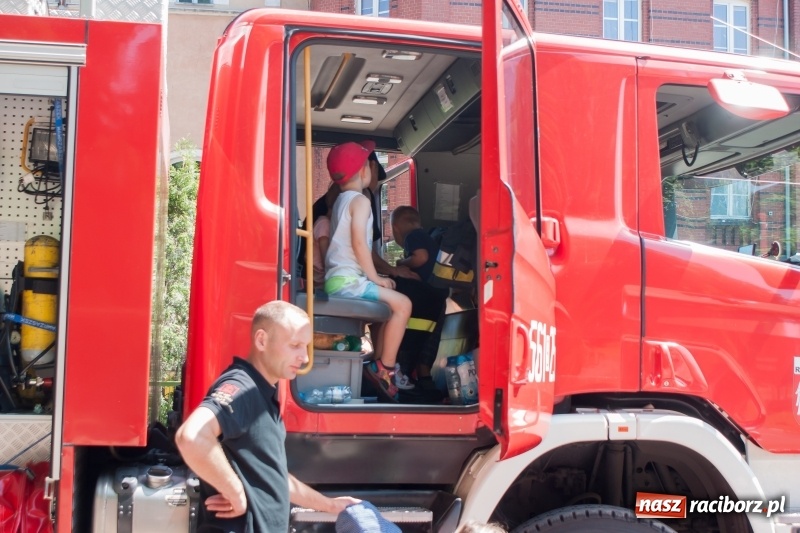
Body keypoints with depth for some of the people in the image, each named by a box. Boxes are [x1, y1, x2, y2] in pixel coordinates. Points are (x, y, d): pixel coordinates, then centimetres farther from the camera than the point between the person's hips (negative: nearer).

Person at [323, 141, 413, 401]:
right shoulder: (360, 201, -9)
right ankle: (384, 368, -11)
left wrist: (377, 275, 19)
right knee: (402, 304, -12)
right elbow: (359, 243, -18)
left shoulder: (340, 200, 22)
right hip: (347, 280, -10)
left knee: (389, 306, 20)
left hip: (336, 279, 10)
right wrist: (375, 277, -9)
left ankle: (379, 366, 18)